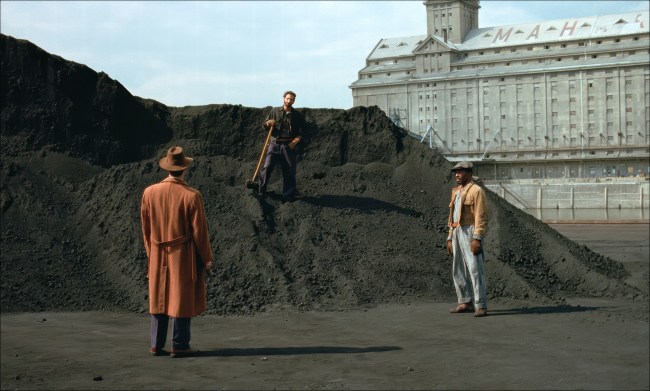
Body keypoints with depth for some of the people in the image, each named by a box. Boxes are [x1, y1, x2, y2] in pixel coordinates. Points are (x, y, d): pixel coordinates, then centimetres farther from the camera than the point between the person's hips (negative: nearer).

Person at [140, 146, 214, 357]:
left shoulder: (149, 193, -2)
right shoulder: (191, 196, -16)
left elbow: (145, 227, 6)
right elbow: (199, 230, -10)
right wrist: (206, 258, 1)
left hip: (158, 255, 4)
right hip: (184, 255, -4)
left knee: (159, 299, 13)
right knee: (182, 300, 4)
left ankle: (156, 345, 15)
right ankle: (179, 346, 8)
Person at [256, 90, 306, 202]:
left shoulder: (298, 115, 8)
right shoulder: (275, 111, 9)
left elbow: (303, 131, 9)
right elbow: (264, 127, 11)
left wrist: (297, 140, -8)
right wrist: (268, 123, -12)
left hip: (289, 146, 0)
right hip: (275, 144, 0)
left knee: (289, 172, 1)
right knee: (267, 167, -10)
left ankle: (289, 195, 11)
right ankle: (260, 190, -1)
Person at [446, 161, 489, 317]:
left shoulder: (476, 190, -6)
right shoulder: (456, 192, 19)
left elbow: (481, 217, -14)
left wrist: (477, 238, -22)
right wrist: (450, 238, 17)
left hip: (470, 232, -9)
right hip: (457, 233, 9)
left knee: (475, 269, -12)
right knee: (458, 270, 10)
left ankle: (481, 306, -11)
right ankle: (465, 302, 18)